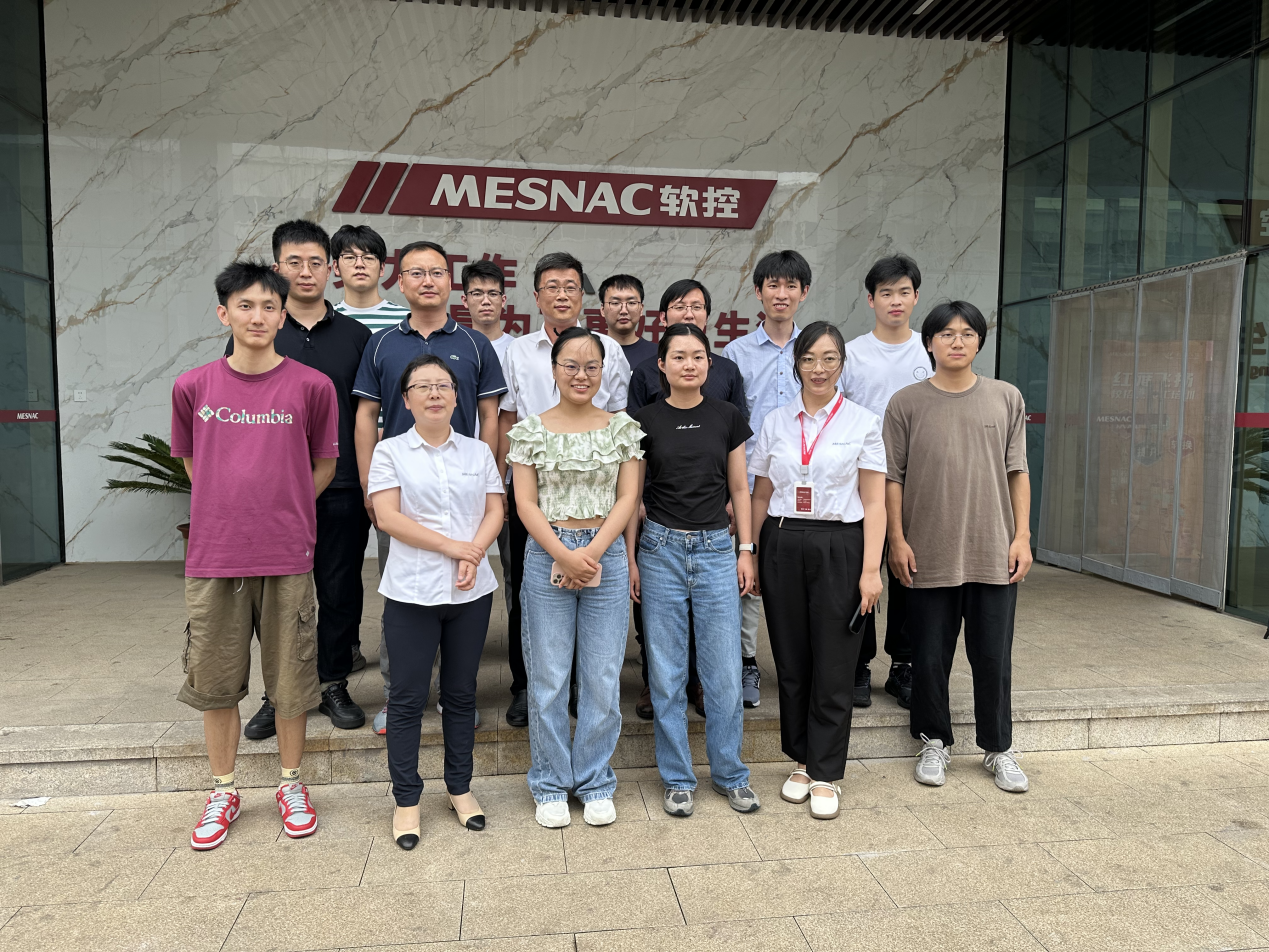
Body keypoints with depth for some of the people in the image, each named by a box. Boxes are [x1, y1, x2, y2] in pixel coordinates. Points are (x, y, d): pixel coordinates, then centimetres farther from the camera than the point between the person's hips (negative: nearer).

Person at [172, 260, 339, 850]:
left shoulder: (312, 386, -2)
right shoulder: (193, 387, 3)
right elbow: (191, 462, 16)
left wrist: (282, 511, 4)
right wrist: (232, 513, 8)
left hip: (287, 558, -1)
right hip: (213, 557, 2)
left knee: (290, 679, 8)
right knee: (215, 682, 11)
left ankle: (291, 784, 28)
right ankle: (223, 791, 30)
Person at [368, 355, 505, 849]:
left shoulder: (478, 452, 10)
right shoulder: (390, 451, 1)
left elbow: (495, 512, 4)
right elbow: (388, 516, -9)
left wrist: (474, 556, -14)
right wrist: (452, 546, -14)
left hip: (472, 590, 3)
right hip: (412, 590, -2)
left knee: (462, 692, 12)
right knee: (409, 696, 4)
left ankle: (460, 788, 27)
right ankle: (406, 800, 18)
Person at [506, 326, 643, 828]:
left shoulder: (622, 428, 5)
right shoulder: (531, 430, 3)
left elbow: (627, 497, 1)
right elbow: (526, 503, -2)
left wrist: (593, 552, -11)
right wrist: (564, 556, -14)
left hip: (607, 554, 1)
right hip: (547, 555, -1)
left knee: (603, 677, 6)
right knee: (548, 677, 7)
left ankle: (596, 783, 24)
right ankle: (551, 785, 24)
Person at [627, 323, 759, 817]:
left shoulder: (728, 417, 4)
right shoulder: (645, 421, 0)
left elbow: (739, 488, 9)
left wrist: (746, 550, 4)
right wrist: (629, 557, 1)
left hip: (717, 549, 1)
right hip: (661, 549, 0)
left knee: (724, 670, 4)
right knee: (666, 672, 6)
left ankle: (731, 774, 23)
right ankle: (677, 778, 22)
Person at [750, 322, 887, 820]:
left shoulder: (863, 422, 1)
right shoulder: (775, 423, 8)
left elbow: (874, 503, -1)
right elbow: (760, 496, 11)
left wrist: (870, 568, -8)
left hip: (839, 548, -2)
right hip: (783, 546, 2)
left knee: (832, 666, 1)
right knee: (791, 661, 9)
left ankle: (825, 775, 16)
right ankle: (801, 761, 26)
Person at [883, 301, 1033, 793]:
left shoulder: (1006, 398, 5)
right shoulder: (907, 403, 0)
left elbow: (1017, 472, 7)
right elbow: (891, 477, 0)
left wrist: (1022, 536, 2)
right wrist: (897, 540, -5)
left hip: (993, 551, 1)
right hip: (929, 553, -1)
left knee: (992, 656, 9)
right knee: (930, 655, 8)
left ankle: (998, 748, 27)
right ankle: (934, 743, 27)